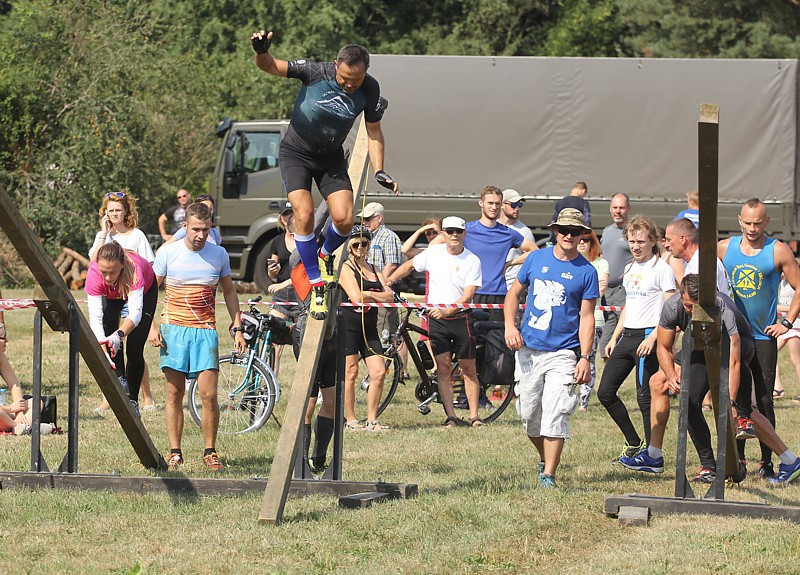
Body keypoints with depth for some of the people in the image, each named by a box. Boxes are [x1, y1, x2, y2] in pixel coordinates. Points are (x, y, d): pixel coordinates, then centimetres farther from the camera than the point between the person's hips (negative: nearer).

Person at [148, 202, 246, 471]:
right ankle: (174, 453, 7)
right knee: (174, 394, 0)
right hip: (174, 328, -1)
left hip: (205, 331, 1)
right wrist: (151, 326, -4)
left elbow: (229, 292, 18)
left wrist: (237, 328, 12)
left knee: (209, 395, -7)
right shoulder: (168, 253, 0)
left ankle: (210, 452, 6)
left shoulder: (219, 255, 5)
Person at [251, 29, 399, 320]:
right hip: (296, 153, -3)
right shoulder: (316, 72, -23)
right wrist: (261, 51, -48)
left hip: (331, 157, 3)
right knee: (304, 213, -21)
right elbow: (270, 66, -25)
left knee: (344, 219, -13)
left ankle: (326, 254, 22)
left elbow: (373, 131, -2)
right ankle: (317, 285, -8)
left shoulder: (370, 89, -15)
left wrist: (379, 171, -12)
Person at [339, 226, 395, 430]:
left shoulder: (374, 270, 18)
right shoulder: (346, 268, -3)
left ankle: (372, 420, 5)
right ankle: (350, 420, 5)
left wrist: (368, 295, -8)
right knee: (350, 372, -3)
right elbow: (356, 297, -16)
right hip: (348, 326, -6)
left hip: (369, 328, 6)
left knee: (379, 372, -2)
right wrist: (380, 295, -3)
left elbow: (389, 296, 5)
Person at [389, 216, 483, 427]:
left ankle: (474, 416, 9)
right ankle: (451, 416, -2)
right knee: (443, 368, -2)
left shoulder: (472, 261, -6)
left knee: (468, 370, 2)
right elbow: (409, 266, 18)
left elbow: (468, 295, -14)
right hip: (436, 319, 2)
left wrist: (448, 311, -28)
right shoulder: (433, 253, 2)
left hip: (460, 317, -2)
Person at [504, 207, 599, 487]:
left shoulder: (586, 272, 0)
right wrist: (510, 325, -1)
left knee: (555, 415, -12)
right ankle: (544, 460, 30)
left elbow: (587, 318, -1)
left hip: (563, 353, -3)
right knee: (528, 414, 7)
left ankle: (549, 476, -8)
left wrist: (585, 357, -9)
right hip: (528, 349, 3)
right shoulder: (537, 258, 7)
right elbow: (514, 292, 16)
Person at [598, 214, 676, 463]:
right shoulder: (630, 268, 18)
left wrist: (653, 338, -22)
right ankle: (634, 443, 15)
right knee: (605, 391, 4)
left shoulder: (661, 269, -7)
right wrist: (614, 338, 20)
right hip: (627, 337, 8)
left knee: (646, 397, -7)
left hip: (648, 337, -8)